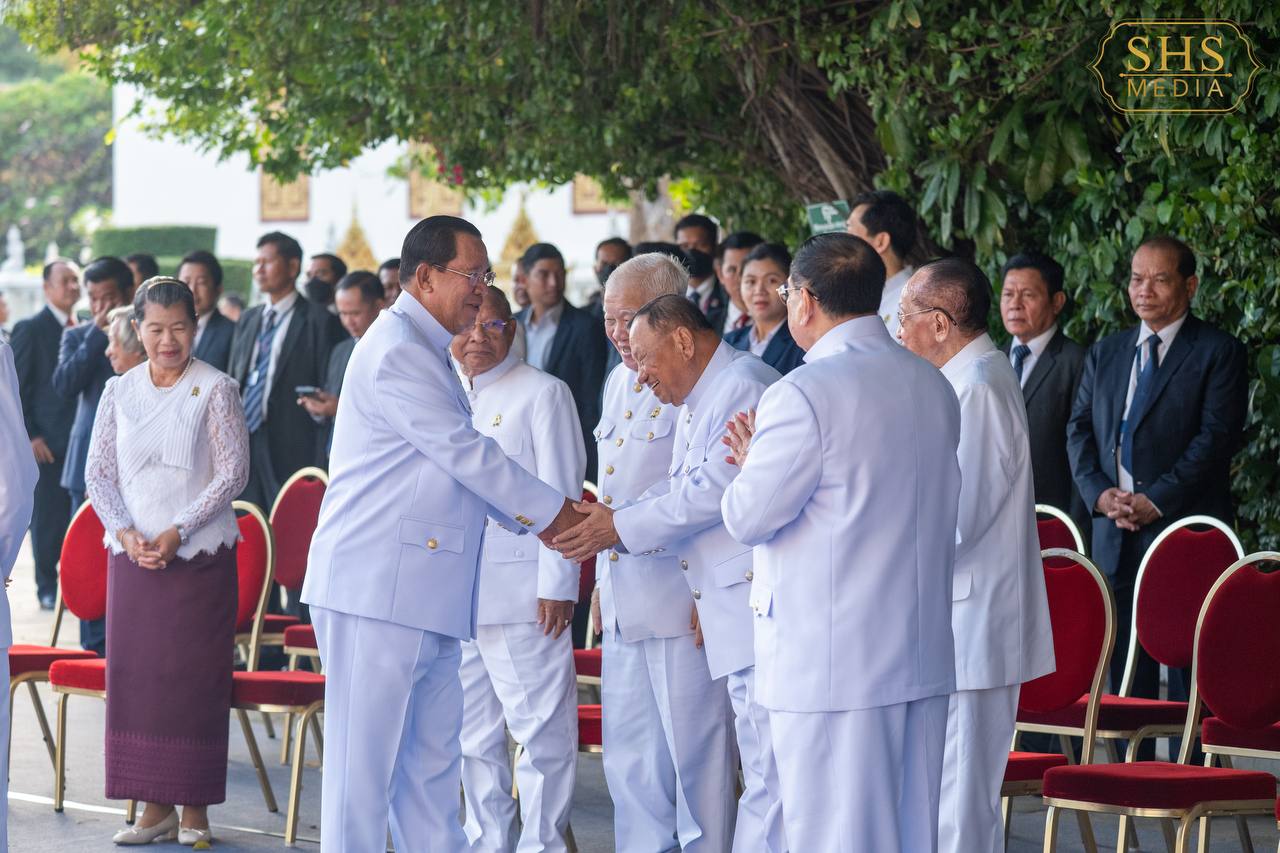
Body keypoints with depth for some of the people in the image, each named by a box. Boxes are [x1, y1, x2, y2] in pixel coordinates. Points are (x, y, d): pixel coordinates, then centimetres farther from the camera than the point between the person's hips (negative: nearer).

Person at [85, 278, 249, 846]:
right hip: (132, 556, 4)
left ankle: (195, 808, 2)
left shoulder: (215, 390, -3)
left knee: (195, 676, -4)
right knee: (134, 673, 1)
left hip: (200, 554, -4)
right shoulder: (120, 392, 8)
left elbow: (233, 473, -7)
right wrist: (126, 532, -9)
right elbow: (98, 473, 8)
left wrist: (176, 532, -14)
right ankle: (156, 808, 9)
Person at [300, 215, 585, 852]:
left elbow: (456, 464, 24)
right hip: (376, 590, -10)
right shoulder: (397, 352, -14)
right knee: (365, 757, -6)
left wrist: (534, 515, 13)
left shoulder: (427, 351, 19)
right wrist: (549, 510, -5)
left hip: (423, 595, 10)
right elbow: (465, 453, -15)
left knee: (432, 761, 11)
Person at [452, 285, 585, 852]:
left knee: (541, 729, -6)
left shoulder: (543, 394, -1)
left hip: (521, 590, -6)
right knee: (473, 735, 11)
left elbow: (561, 497, -6)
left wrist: (558, 586, -12)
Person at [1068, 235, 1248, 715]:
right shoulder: (1105, 354, 17)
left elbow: (1217, 437, -9)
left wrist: (1156, 501, -15)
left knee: (1188, 670, -5)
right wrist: (1099, 493, -5)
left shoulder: (1219, 353, 0)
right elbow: (1079, 430, 13)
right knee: (1124, 673, 5)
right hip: (1115, 536, 5)